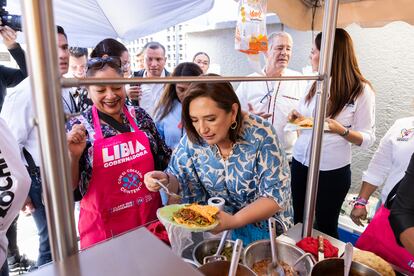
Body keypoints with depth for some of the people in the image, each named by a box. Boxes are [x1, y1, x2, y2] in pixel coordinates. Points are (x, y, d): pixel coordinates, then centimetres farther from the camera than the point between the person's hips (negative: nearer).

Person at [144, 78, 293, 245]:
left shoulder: (260, 135, -23)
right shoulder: (193, 138, -12)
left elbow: (275, 194, -20)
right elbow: (179, 179, 2)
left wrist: (235, 221, -33)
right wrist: (166, 180, -21)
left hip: (262, 223, -3)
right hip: (213, 220, 4)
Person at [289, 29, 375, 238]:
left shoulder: (361, 91, -11)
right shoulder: (316, 83, 5)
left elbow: (368, 139, -8)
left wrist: (342, 131, -27)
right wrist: (297, 118, -4)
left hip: (332, 172, -4)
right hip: (300, 164, 5)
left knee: (325, 228, 14)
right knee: (297, 223, 16)